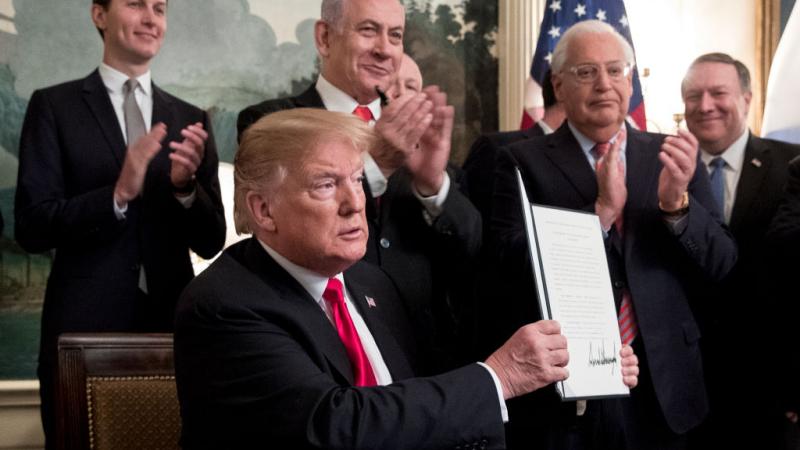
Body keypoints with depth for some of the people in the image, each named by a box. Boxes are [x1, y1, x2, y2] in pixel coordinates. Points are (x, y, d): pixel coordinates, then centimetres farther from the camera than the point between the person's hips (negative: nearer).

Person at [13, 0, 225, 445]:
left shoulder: (191, 120, 9)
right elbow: (31, 227, -7)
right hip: (85, 324, -3)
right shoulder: (54, 106, 0)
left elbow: (211, 243, 7)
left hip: (172, 324, 3)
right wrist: (118, 194, -21)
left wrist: (186, 185, -12)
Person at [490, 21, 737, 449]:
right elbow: (513, 265, -12)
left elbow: (719, 264, 0)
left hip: (660, 385, 3)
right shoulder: (524, 161, -2)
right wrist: (600, 211, -22)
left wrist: (677, 202, -17)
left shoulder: (671, 157, 5)